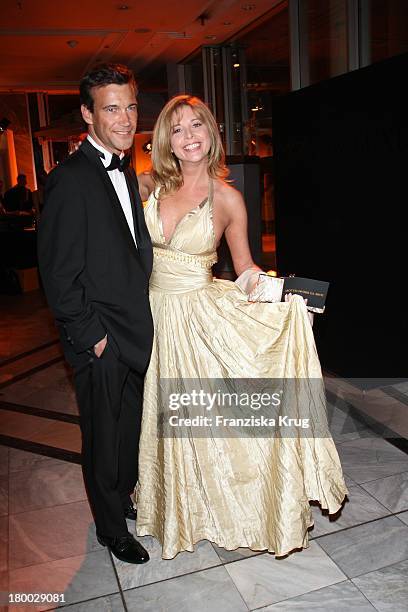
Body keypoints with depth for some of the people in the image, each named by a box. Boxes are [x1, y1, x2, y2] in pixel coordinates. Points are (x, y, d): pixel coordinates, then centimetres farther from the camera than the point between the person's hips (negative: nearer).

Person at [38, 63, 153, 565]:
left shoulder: (127, 174, 10)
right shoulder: (70, 179, -16)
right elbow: (58, 273, -18)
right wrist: (91, 335, -15)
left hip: (135, 332, 8)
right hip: (100, 341, -7)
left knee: (131, 425, 21)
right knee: (103, 435, 11)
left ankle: (123, 497, 45)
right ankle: (112, 528, 32)